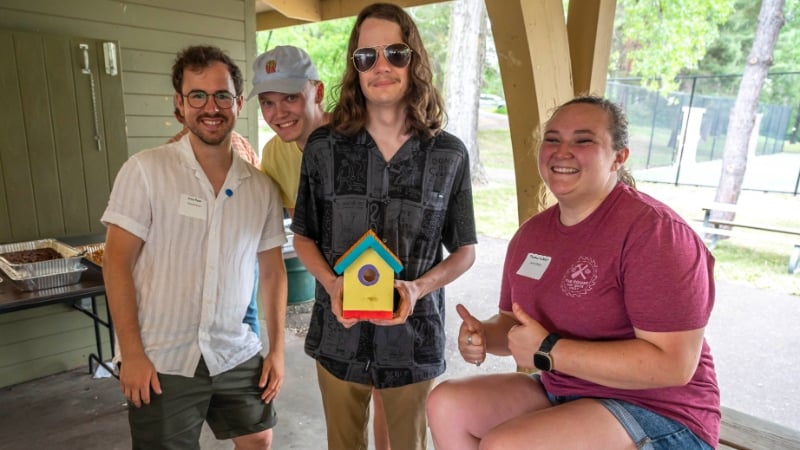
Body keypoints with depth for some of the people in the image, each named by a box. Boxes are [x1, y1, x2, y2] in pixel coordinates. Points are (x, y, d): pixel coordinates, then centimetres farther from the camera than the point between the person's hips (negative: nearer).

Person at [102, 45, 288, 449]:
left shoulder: (261, 187, 1)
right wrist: (131, 353, -11)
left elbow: (273, 270, 6)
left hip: (237, 355, 4)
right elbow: (117, 261, -9)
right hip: (162, 361, -3)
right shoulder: (146, 170, -10)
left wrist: (277, 349, 5)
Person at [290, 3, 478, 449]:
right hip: (338, 337, 1)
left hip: (414, 340, 0)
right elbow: (304, 236, 5)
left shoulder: (450, 155, -7)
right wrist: (331, 283, -14)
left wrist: (420, 287, -17)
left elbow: (464, 249, 1)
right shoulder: (324, 146, -4)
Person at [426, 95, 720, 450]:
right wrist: (484, 335, -11)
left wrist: (548, 352, -24)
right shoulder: (531, 233, 4)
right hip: (559, 392, 7)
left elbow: (674, 363, -24)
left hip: (655, 411, -7)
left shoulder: (653, 231, -20)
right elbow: (513, 323, 12)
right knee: (447, 404, -3)